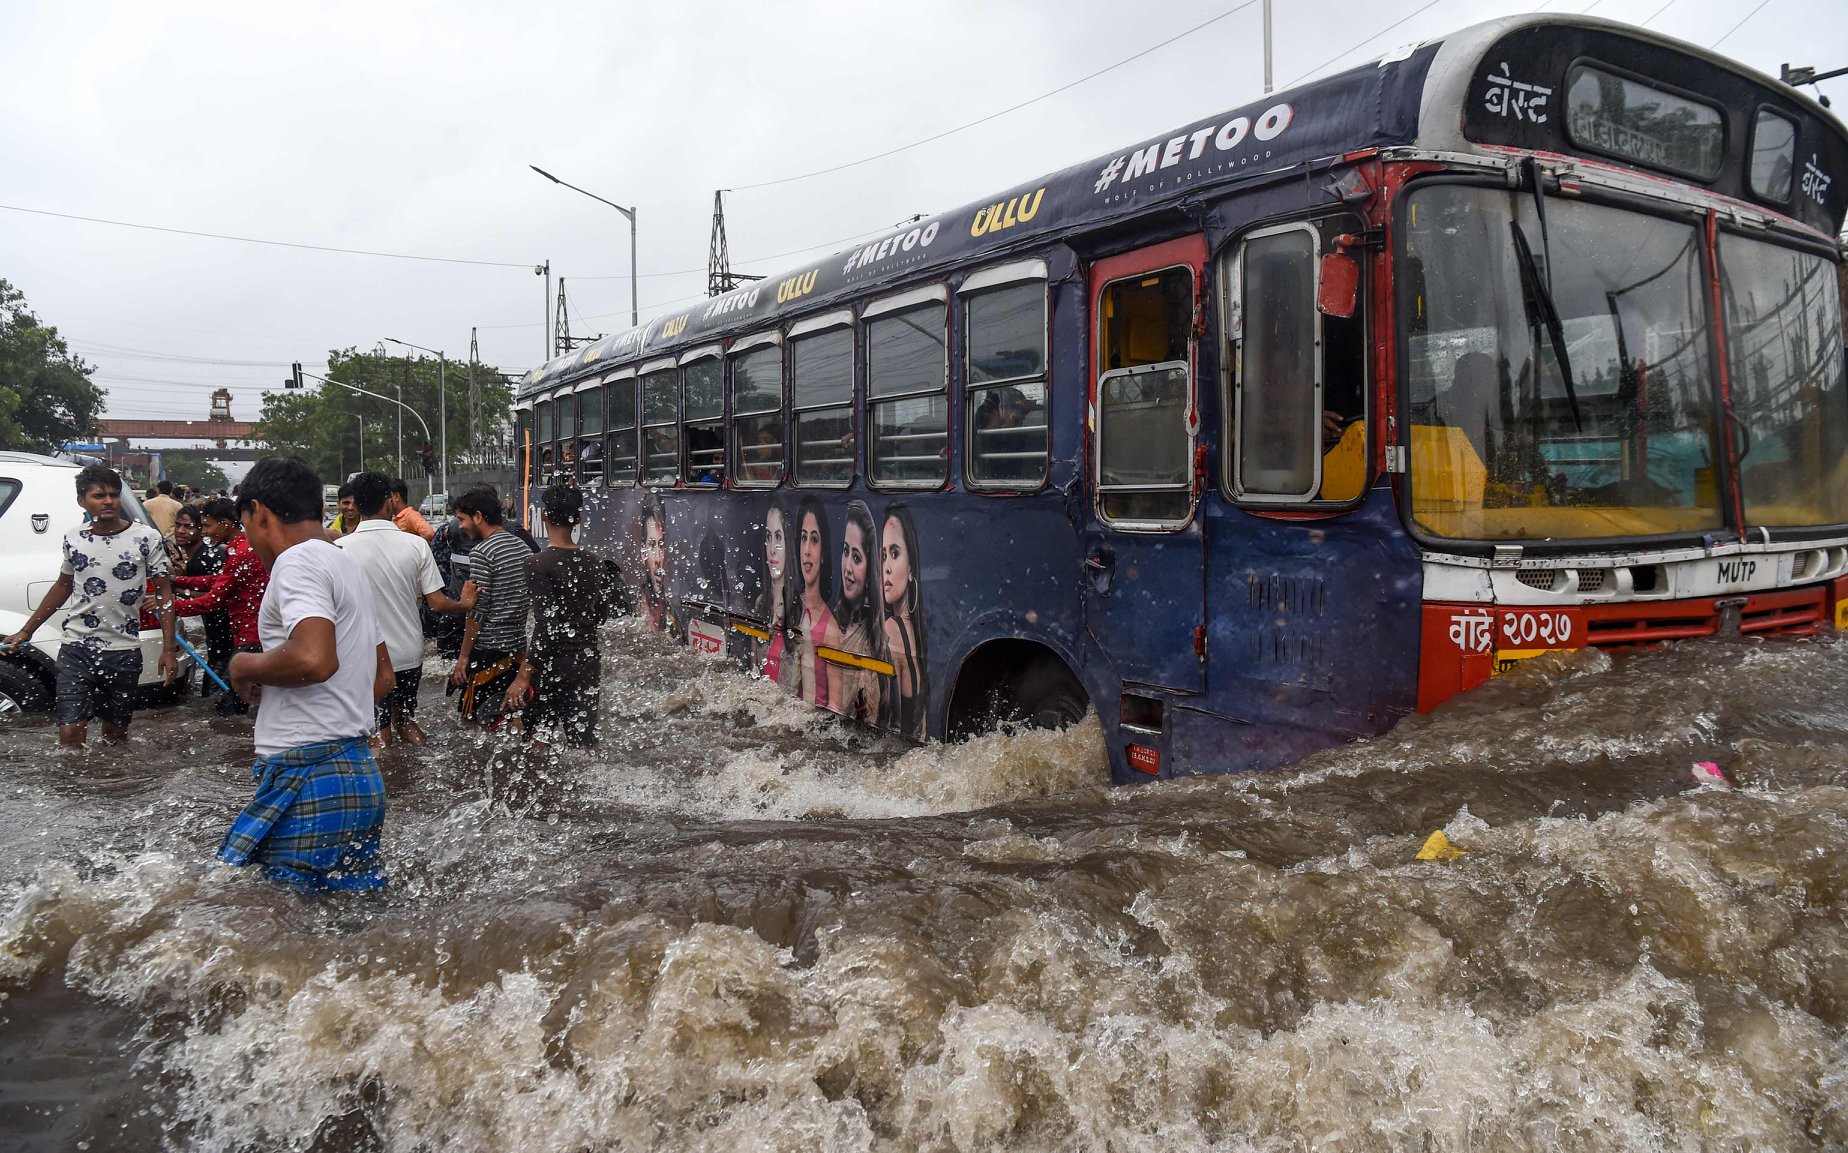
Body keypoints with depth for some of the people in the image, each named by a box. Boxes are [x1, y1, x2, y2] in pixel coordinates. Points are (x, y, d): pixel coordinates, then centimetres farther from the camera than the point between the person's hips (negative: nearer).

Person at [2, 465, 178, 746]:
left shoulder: (146, 538, -5)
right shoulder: (73, 538, 4)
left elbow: (164, 594, -3)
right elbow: (63, 586, 20)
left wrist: (168, 651, -8)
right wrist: (27, 631, 21)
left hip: (123, 652, -2)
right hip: (76, 649, 2)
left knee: (115, 734, 9)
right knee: (70, 734, -7)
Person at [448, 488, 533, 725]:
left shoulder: (482, 553, -15)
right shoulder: (523, 547, 9)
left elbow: (478, 610, -16)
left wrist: (464, 656, -10)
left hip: (489, 649, -8)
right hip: (518, 644, 8)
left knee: (474, 715, 2)